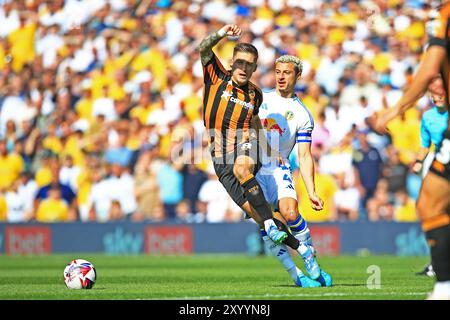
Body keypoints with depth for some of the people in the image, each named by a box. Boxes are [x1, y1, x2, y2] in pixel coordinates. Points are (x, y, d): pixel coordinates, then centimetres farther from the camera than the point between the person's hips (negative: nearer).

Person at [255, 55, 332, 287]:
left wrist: (311, 192, -7)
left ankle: (311, 262, -8)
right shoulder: (260, 98, 10)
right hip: (251, 166, 1)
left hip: (278, 170, -1)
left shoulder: (302, 115, 4)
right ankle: (294, 272, -10)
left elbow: (304, 156, 1)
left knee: (290, 213, -25)